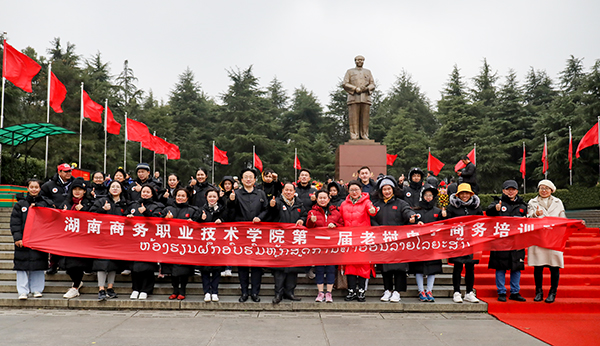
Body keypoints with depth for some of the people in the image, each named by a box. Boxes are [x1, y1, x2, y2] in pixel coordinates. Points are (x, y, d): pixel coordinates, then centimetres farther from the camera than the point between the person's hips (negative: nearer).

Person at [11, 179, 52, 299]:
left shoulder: (46, 203, 7)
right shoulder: (20, 204, 6)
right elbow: (15, 222, 2)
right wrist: (17, 238, -7)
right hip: (23, 240, 0)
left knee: (38, 266, 3)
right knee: (22, 265, 0)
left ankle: (37, 289, 14)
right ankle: (23, 291, 6)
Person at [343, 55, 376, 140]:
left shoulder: (368, 72, 19)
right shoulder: (350, 72, 12)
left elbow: (372, 84, 12)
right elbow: (344, 84, 1)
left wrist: (367, 88, -11)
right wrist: (355, 88, -12)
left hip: (365, 97, 2)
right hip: (353, 97, -2)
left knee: (365, 118, -3)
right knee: (354, 118, -7)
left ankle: (364, 136, -1)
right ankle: (354, 137, -8)